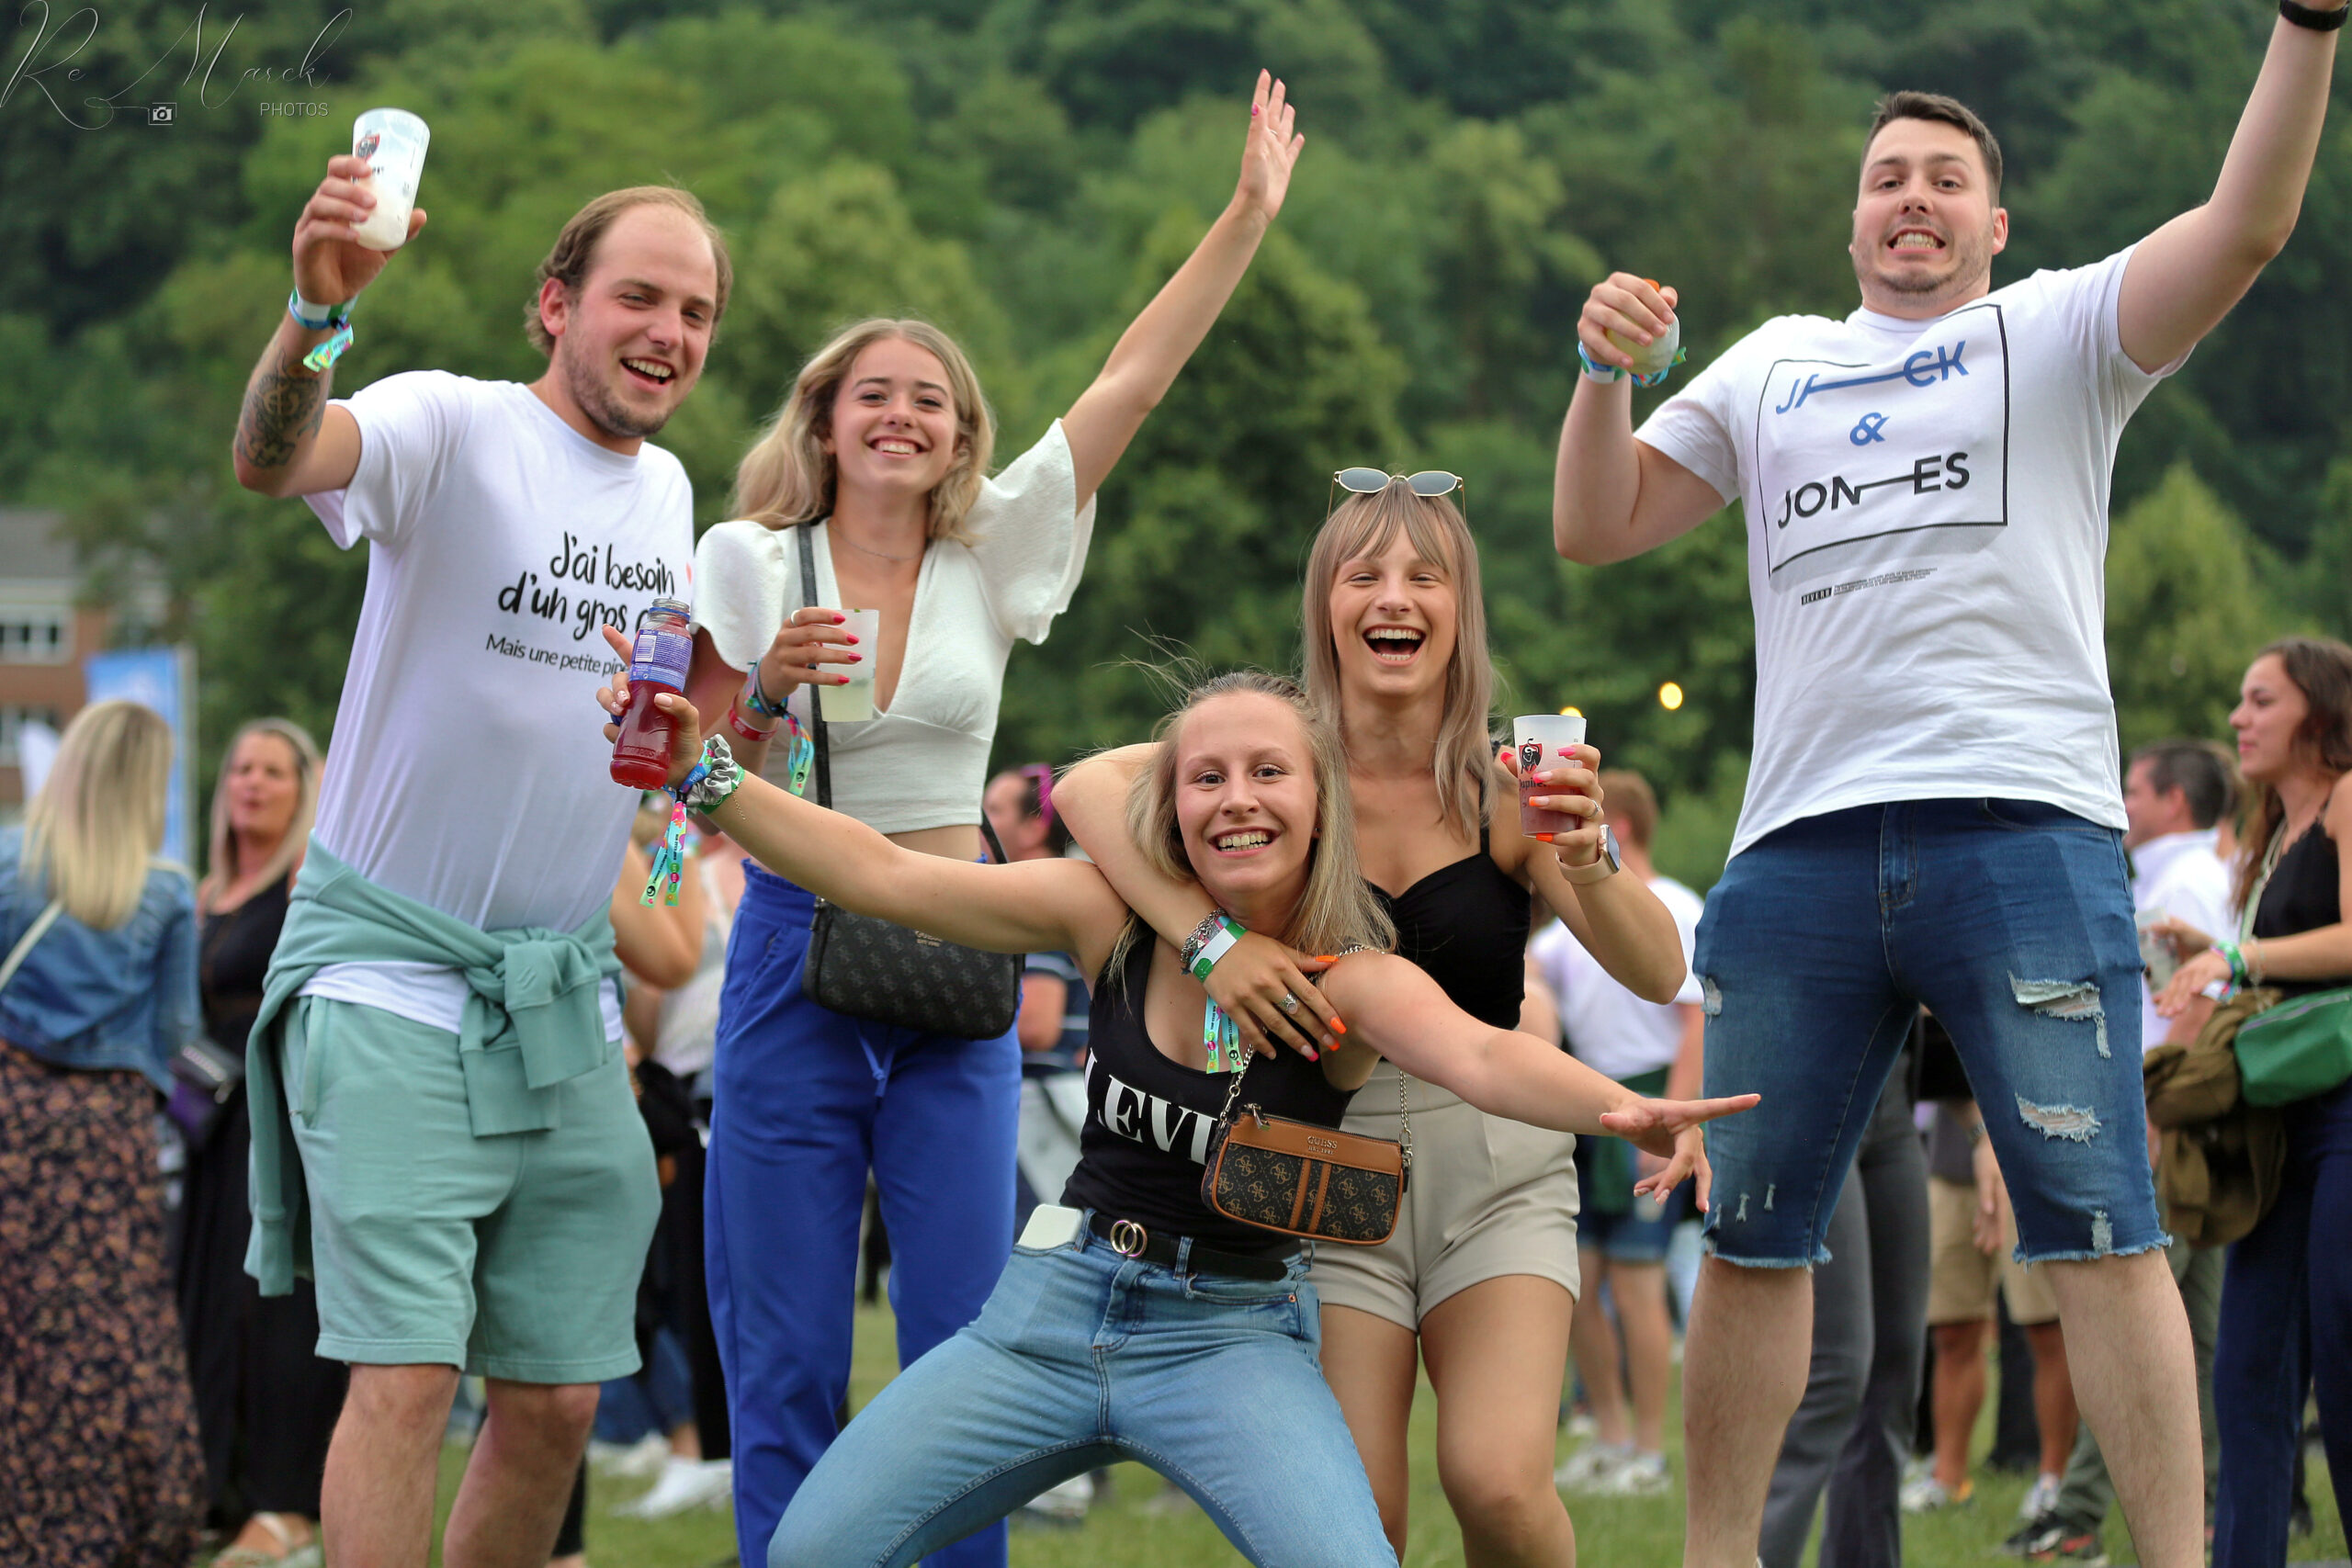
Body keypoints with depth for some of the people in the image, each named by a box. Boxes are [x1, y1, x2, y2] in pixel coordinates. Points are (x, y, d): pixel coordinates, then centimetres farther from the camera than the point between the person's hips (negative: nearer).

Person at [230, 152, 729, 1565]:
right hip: (391, 972, -7)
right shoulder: (452, 427, -11)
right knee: (408, 1375, -16)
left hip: (565, 996, 7)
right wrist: (314, 315, -54)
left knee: (558, 1401, 7)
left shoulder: (667, 493, 12)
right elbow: (272, 459, -34)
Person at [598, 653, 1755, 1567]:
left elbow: (1480, 1057, -34)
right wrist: (704, 776, -14)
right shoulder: (1115, 920, -4)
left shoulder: (1354, 983, -14)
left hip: (1234, 1334, -3)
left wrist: (1623, 1110, -55)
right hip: (1059, 1305, 3)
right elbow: (880, 876, -5)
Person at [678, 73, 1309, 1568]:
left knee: (968, 1347, 0)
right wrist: (769, 688, -17)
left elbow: (1133, 380, 1)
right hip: (798, 957, -2)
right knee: (784, 1361, -1)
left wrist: (1250, 213, -3)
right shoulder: (753, 562, 1)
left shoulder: (994, 552, 6)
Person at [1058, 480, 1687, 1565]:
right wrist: (1212, 938, -35)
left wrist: (1588, 863, -31)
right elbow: (1088, 788, -22)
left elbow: (1658, 976, -11)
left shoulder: (1503, 788, -3)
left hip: (1494, 1167, 0)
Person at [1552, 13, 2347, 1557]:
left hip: (2025, 830, -3)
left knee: (2097, 1225, -9)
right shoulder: (1770, 368, 23)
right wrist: (1606, 370, 4)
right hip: (1801, 848, 4)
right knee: (1752, 1237, 5)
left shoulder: (2057, 332, 12)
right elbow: (1595, 527, 21)